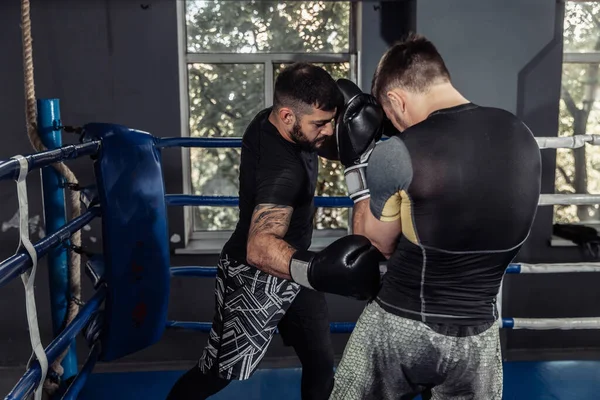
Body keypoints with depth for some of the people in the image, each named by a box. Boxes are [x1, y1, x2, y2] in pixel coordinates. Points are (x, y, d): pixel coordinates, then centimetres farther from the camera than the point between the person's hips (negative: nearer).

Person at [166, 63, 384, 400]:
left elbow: (333, 149, 6)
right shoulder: (281, 168, -35)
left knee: (321, 362, 14)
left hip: (289, 268, 9)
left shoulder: (271, 121, -8)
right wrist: (313, 269, -63)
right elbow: (259, 247, -46)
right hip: (254, 277, -8)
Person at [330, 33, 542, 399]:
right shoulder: (521, 135, -3)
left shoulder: (396, 155, -19)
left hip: (400, 327, -4)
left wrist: (357, 161, 2)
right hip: (476, 333, 4)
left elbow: (377, 244, -4)